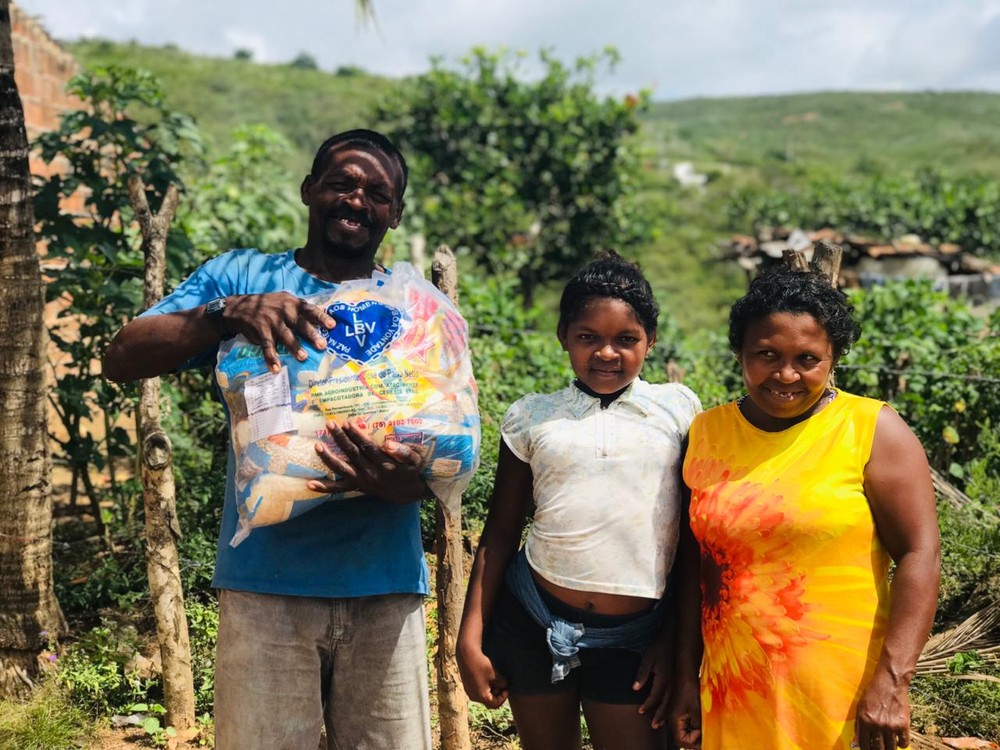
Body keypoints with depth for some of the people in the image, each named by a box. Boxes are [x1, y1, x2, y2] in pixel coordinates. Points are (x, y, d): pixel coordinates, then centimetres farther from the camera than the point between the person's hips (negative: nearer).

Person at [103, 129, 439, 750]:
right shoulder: (240, 277, 7)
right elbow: (123, 360, -4)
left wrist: (410, 480, -19)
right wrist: (227, 313, -21)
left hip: (386, 585, 2)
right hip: (268, 582, -1)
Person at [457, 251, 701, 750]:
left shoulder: (677, 409, 2)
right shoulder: (532, 417, 4)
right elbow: (499, 535, 6)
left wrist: (677, 641, 1)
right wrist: (470, 639, 2)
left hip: (634, 635, -1)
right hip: (533, 623, 1)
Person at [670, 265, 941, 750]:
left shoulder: (872, 431, -7)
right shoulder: (707, 434, 3)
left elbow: (919, 555, -11)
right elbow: (695, 563, 6)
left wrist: (891, 682, -18)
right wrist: (686, 677, 6)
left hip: (840, 687, -3)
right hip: (731, 687, 3)